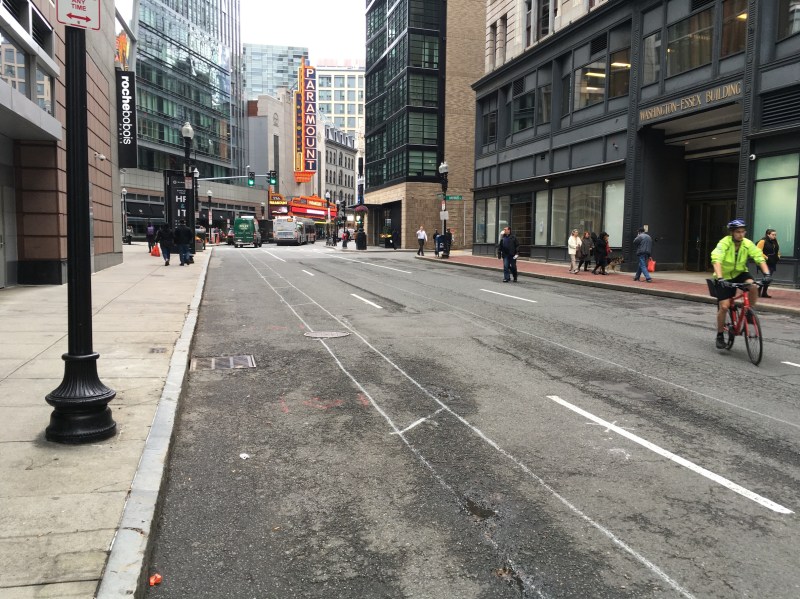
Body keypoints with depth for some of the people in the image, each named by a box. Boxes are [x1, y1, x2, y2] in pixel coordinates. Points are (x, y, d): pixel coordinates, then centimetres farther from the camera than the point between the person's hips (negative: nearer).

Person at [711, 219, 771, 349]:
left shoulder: (748, 244, -11)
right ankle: (720, 336, 8)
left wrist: (767, 274, -33)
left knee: (753, 287, -30)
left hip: (740, 273, 3)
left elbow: (760, 258, -16)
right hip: (725, 277, -3)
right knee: (724, 307, -10)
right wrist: (720, 278, -49)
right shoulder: (724, 243, -22)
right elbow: (716, 261, -35)